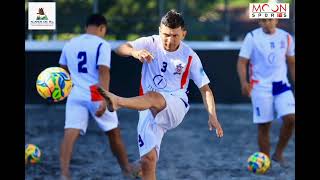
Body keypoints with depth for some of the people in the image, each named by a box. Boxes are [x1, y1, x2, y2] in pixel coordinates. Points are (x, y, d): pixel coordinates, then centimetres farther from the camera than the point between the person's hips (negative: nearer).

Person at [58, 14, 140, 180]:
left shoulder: (70, 44, 12)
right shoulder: (102, 45, -5)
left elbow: (63, 71, 22)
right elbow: (103, 73, -16)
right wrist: (104, 99, -21)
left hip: (75, 95, 3)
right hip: (96, 95, -3)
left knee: (70, 134, -8)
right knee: (113, 133, 15)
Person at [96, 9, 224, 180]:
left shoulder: (190, 57, 1)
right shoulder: (151, 43, 0)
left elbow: (205, 88, 7)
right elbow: (121, 49, -15)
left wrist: (212, 116, -5)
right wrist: (135, 52, -38)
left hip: (176, 106, -2)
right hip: (149, 110, 2)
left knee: (152, 97, -37)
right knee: (147, 160, -10)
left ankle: (117, 101, -65)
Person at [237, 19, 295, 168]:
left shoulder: (286, 37, 5)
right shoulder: (252, 37, -5)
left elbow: (291, 63, 15)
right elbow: (242, 62, -7)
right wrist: (244, 82, -23)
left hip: (281, 84, 3)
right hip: (260, 87, -2)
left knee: (290, 118, -14)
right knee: (264, 126, -1)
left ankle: (278, 154, 5)